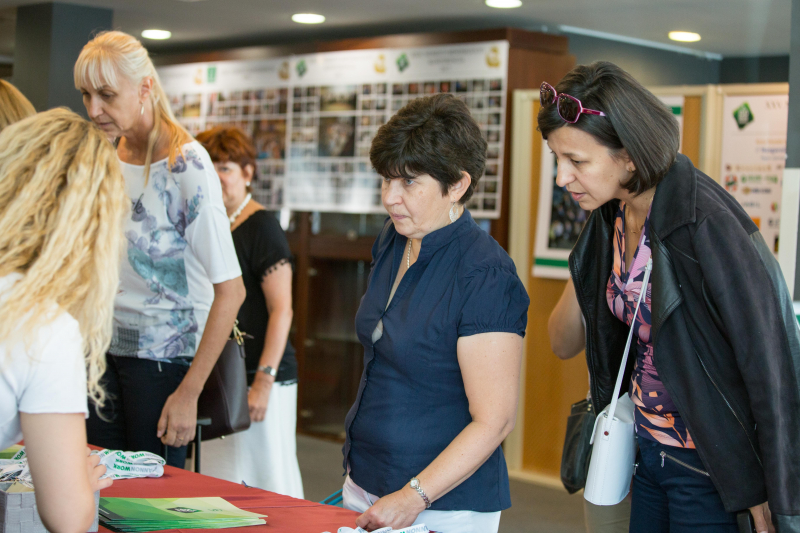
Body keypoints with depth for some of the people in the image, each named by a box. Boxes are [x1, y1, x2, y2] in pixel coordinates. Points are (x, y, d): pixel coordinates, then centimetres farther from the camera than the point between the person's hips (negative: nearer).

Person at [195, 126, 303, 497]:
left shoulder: (261, 228, -10)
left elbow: (281, 310, -15)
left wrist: (264, 382, -20)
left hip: (258, 376, -8)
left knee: (269, 484, -2)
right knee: (220, 485, 11)